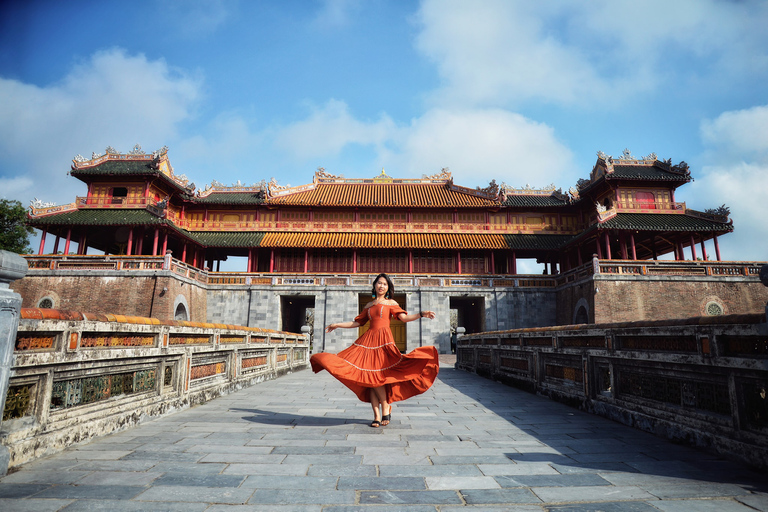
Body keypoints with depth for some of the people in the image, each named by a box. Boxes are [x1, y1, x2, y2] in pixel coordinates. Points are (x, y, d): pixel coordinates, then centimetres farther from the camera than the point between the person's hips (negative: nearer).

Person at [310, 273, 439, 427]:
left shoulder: (391, 303, 11)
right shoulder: (369, 305, 21)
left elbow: (404, 317, -1)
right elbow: (357, 322, 25)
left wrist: (421, 314, -15)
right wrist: (337, 325, 27)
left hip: (384, 339, -4)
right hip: (369, 339, 4)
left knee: (376, 375, -14)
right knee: (370, 378, -3)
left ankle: (386, 410, 4)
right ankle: (377, 416, 2)